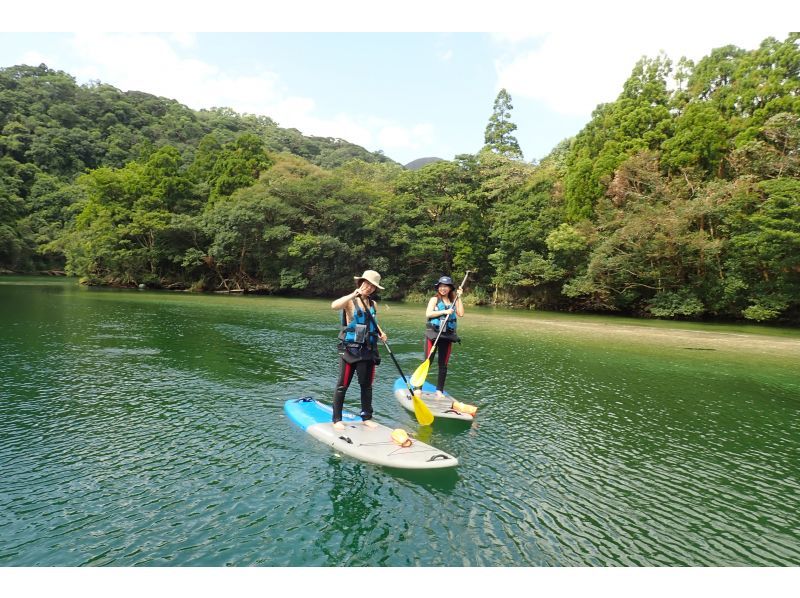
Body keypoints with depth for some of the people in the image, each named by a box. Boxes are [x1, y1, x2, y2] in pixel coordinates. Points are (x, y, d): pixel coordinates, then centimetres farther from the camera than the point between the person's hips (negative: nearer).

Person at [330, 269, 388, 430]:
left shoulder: (373, 304, 10)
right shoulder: (350, 301, -7)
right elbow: (334, 305, -29)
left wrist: (380, 333, 5)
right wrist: (354, 295, -32)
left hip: (368, 350, 5)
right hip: (349, 349, -5)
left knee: (366, 385, 12)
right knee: (343, 385, 1)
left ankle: (367, 417, 24)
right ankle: (337, 419, 11)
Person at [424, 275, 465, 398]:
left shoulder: (454, 301, 11)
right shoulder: (435, 299, 0)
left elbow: (461, 314, -3)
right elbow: (428, 314, -13)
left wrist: (459, 298, -2)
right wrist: (444, 311, -19)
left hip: (447, 336, 4)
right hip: (433, 334, -4)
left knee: (443, 365, 8)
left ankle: (439, 390, 18)